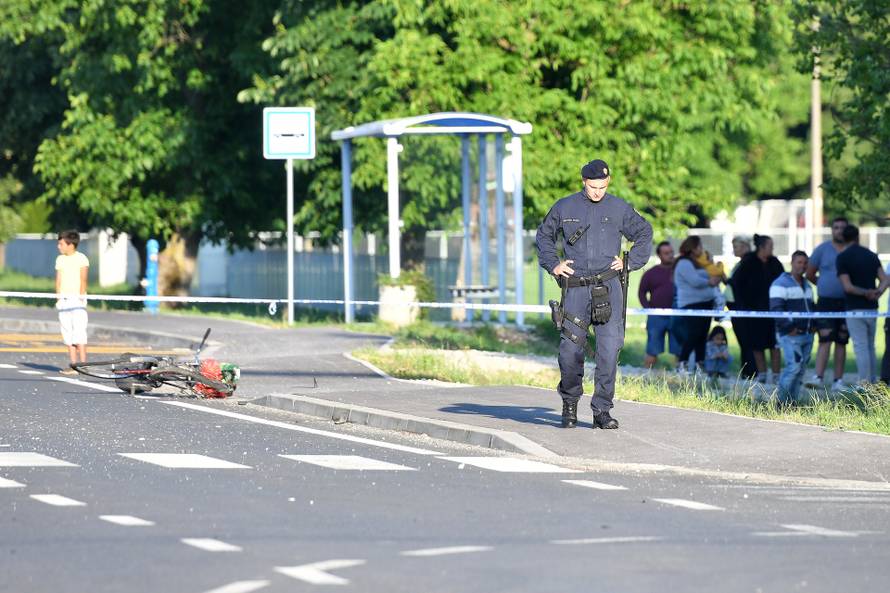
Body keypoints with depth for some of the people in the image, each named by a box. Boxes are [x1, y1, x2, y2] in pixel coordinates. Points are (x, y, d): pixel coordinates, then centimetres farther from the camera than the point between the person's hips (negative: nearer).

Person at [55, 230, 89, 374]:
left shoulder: (81, 258, -4)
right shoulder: (60, 259, 14)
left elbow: (83, 280, -9)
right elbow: (59, 280, 14)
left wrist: (81, 297, -16)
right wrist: (59, 297, 6)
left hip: (77, 299, -6)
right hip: (64, 300, 6)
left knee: (79, 332, -11)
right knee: (68, 333, 4)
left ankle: (83, 365, -11)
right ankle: (73, 365, 6)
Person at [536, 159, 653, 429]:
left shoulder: (619, 208, 7)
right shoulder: (564, 208, 8)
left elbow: (644, 233, 21)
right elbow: (543, 235, 23)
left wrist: (630, 262, 10)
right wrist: (553, 264, 10)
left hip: (608, 287, 0)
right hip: (575, 288, 0)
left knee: (609, 350, -8)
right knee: (570, 350, -2)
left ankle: (602, 410, -2)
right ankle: (570, 402, 22)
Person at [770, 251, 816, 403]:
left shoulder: (807, 285, 21)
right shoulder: (781, 284, -7)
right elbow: (776, 308, -15)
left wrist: (814, 324, 15)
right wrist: (789, 327, -19)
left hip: (807, 334, 8)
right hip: (790, 335, -8)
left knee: (802, 368, 6)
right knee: (794, 366, -18)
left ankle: (792, 400, 11)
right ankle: (782, 400, -12)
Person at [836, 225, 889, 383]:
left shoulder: (842, 258, -9)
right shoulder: (871, 255, 9)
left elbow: (848, 287, -16)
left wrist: (866, 292, -6)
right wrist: (877, 293, -13)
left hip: (855, 309, -5)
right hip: (872, 308, 5)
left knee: (861, 347, -6)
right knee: (870, 346, 15)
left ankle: (864, 383, -10)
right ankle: (872, 383, 18)